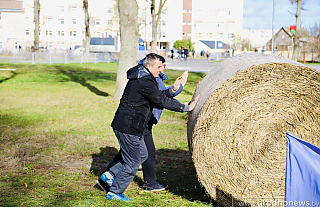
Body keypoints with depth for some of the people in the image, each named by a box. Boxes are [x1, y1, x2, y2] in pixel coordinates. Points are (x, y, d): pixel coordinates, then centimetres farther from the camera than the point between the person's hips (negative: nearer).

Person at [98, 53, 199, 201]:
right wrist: (186, 108, -14)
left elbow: (157, 95, 16)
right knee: (133, 162, 2)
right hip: (128, 127, -10)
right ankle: (114, 192, 14)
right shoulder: (144, 82, -20)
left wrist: (171, 91, 0)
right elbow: (161, 101, -19)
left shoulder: (142, 77, 12)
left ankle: (110, 175, 21)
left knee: (142, 155, 20)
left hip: (127, 125, 10)